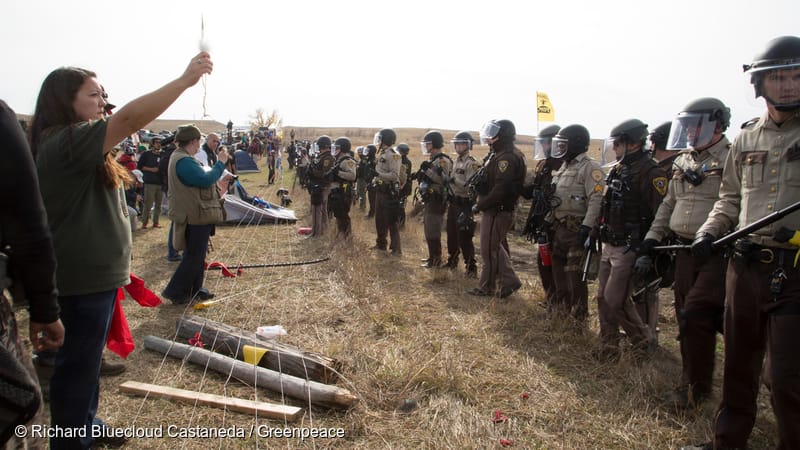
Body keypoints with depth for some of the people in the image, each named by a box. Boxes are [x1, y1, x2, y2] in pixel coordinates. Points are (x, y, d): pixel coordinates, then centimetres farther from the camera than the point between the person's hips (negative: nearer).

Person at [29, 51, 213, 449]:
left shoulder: (74, 144, 15)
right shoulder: (65, 141, -19)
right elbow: (129, 119, -30)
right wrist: (185, 79, -29)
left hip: (91, 273, 11)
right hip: (80, 279, -11)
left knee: (85, 359, 22)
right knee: (76, 364, 1)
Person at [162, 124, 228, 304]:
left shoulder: (181, 157, 14)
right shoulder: (184, 161, -22)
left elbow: (200, 177, 16)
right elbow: (205, 179, -28)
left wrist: (218, 163, 6)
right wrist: (220, 163, -17)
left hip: (196, 214, 11)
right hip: (196, 216, -11)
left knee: (197, 255, 18)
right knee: (194, 256, -2)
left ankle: (195, 290, 27)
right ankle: (175, 291, 6)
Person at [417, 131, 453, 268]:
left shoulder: (443, 161, -15)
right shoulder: (432, 160, 17)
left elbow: (444, 180, -27)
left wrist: (428, 170, -27)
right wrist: (421, 176, 10)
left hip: (437, 200, -10)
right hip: (430, 198, 10)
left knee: (433, 232, -8)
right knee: (428, 229, 16)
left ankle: (436, 260, -1)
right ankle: (432, 256, 26)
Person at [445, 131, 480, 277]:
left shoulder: (472, 163, -13)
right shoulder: (456, 161, 14)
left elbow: (469, 186, -21)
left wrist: (454, 180, -28)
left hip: (465, 203, -9)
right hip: (454, 202, 9)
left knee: (464, 237, -8)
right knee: (451, 234, 17)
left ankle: (471, 266, -1)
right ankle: (452, 261, 32)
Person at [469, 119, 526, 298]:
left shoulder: (505, 158, -19)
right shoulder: (508, 155, 14)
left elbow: (500, 189, -26)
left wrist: (480, 205, -19)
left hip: (496, 211, -10)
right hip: (502, 210, 10)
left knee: (489, 250, 1)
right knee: (497, 247, 17)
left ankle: (486, 287, 12)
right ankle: (509, 281, 22)